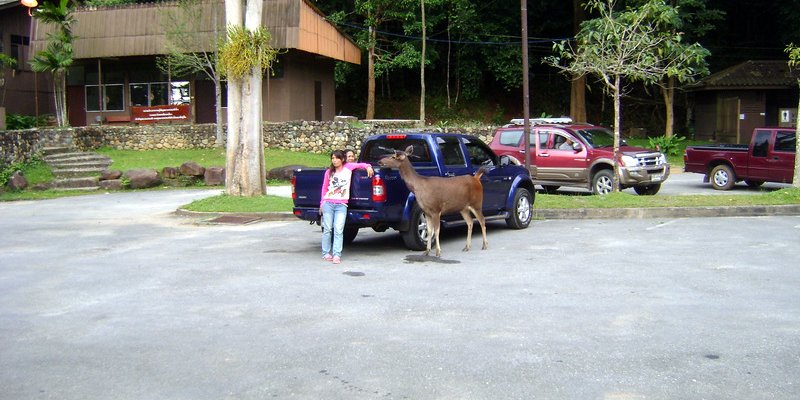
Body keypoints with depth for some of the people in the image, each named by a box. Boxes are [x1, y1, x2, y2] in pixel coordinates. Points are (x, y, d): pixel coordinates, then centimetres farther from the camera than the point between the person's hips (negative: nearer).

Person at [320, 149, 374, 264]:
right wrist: (322, 203, 13)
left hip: (341, 205, -1)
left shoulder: (348, 167, 7)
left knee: (338, 231, -10)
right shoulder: (329, 172, 11)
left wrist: (368, 167, -7)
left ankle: (336, 255, -13)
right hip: (328, 203, 2)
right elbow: (324, 188, 16)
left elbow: (360, 165, 14)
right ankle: (326, 253, 10)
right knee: (327, 229, 2)